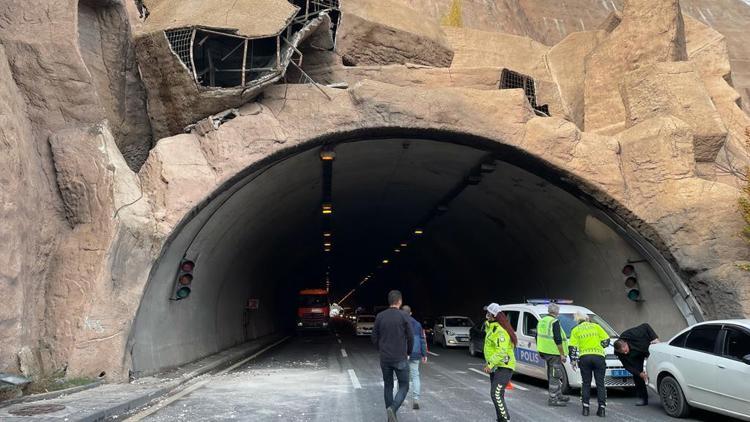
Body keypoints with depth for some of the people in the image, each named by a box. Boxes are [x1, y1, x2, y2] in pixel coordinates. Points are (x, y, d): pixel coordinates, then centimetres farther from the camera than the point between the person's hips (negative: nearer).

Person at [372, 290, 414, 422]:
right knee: (403, 387, 8)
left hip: (384, 359, 4)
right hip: (400, 359, -3)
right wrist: (408, 353, 11)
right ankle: (392, 409, -16)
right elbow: (410, 338, -6)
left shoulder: (380, 316, 0)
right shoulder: (403, 316, -10)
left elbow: (375, 338, 3)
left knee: (388, 386, 16)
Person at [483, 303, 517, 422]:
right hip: (495, 367, 11)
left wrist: (490, 364, -30)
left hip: (503, 368, -11)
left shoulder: (500, 331, -20)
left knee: (496, 394, -18)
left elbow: (501, 351, -29)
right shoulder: (491, 327, 13)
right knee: (497, 395, 17)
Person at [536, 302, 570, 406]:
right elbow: (558, 340, -20)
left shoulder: (541, 321, 14)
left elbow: (538, 337, 20)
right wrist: (562, 354, -16)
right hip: (554, 352, -9)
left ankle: (559, 395, 30)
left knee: (556, 374, 20)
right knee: (555, 375, -4)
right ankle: (553, 399, -1)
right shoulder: (555, 322, -15)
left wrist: (541, 351, 27)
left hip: (545, 351, 9)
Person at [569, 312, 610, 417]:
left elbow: (572, 347, 5)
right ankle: (602, 408, 4)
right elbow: (606, 340, 8)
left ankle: (585, 408, 6)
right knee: (600, 384, 7)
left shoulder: (575, 330, 13)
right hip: (599, 356, 0)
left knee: (586, 383, 10)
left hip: (584, 357, 0)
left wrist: (573, 360, 12)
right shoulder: (596, 326, 14)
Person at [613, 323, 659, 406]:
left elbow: (646, 326, -27)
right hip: (637, 356, 1)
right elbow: (628, 366, -23)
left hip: (648, 346, -1)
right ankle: (642, 398, 1)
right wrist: (639, 373, -33)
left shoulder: (632, 334, -42)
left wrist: (655, 338, -34)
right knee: (636, 375, -8)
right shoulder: (620, 354, -30)